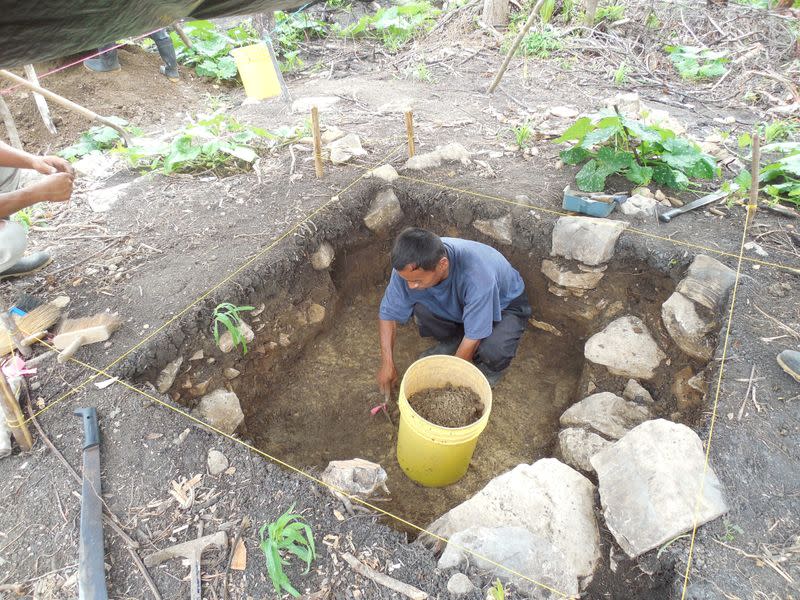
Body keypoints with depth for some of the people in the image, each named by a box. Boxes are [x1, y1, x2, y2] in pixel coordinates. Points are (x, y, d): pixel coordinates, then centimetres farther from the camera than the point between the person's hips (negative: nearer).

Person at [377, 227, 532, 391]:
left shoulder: (477, 275, -43)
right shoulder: (410, 267, -29)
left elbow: (473, 337, -30)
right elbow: (388, 312, -15)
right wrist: (387, 364, -18)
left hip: (505, 304, -4)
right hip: (456, 302, 4)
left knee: (493, 351, -34)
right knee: (420, 307, -25)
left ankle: (490, 369, 3)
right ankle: (453, 341, 6)